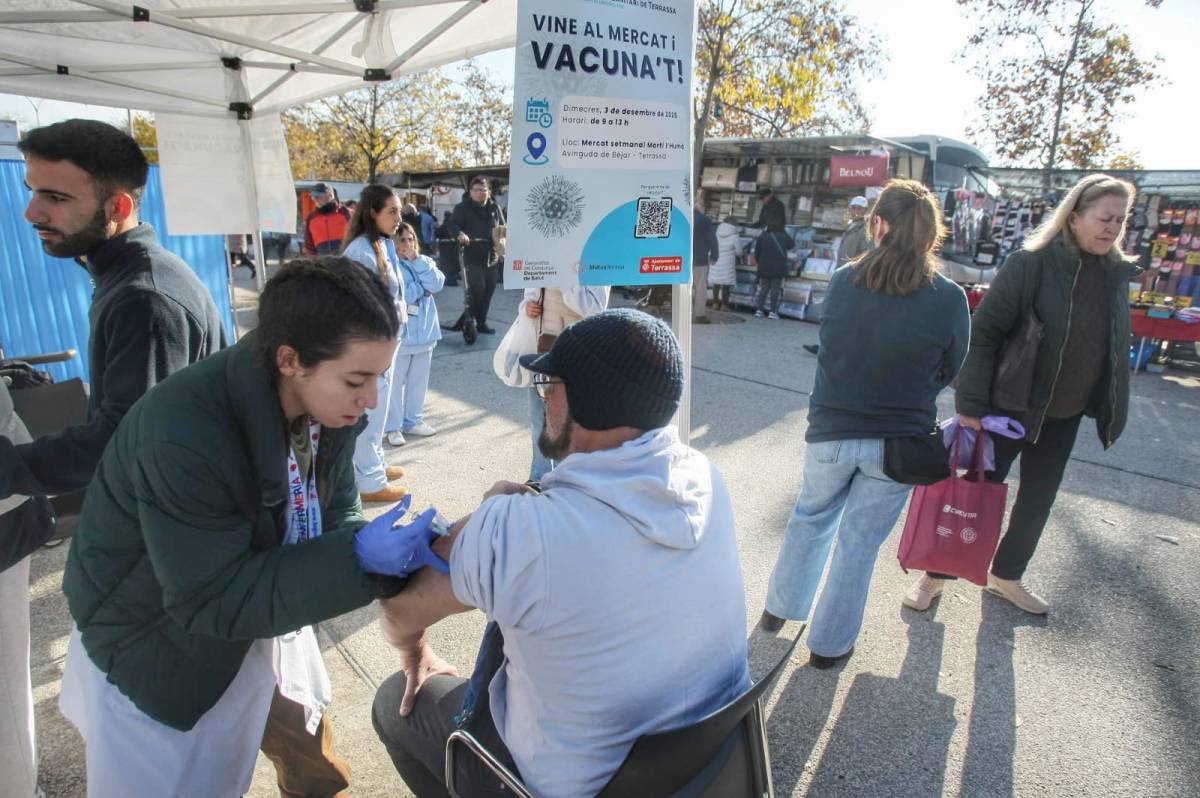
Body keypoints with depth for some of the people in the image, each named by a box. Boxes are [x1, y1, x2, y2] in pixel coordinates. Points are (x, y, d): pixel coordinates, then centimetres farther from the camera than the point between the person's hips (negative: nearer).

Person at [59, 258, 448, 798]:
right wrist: (358, 558, -38)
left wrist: (392, 549, -27)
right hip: (159, 651, -5)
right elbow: (211, 598, -31)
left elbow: (335, 515, -6)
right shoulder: (184, 434, -38)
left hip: (263, 620, 6)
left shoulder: (327, 404, -17)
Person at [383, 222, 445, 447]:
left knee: (419, 380, 14)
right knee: (395, 382, 1)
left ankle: (413, 421, 27)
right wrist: (422, 288, -9)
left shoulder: (425, 261, 9)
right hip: (398, 333, -6)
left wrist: (417, 260, -12)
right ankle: (393, 427, 10)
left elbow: (437, 284, -8)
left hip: (424, 331, 6)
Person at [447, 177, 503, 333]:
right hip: (472, 256, -6)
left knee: (489, 288, 9)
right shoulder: (462, 207, -3)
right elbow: (452, 225, -15)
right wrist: (460, 234, -35)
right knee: (477, 288, -16)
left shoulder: (493, 208, 14)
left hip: (490, 256, 6)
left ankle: (481, 322, 23)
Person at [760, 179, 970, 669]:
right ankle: (829, 644, 28)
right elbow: (953, 373, 1)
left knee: (810, 518, 23)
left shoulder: (842, 281, -8)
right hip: (898, 441, -1)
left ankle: (779, 608, 39)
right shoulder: (948, 298, -12)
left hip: (831, 431, 1)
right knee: (860, 541, 12)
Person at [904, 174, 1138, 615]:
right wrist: (971, 403, -23)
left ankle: (1005, 576, 38)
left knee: (1038, 501, 17)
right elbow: (983, 334, -19)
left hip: (1063, 418, 6)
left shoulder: (1116, 274, 3)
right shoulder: (1030, 264, -16)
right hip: (1008, 407, -6)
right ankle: (935, 575, 22)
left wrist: (1113, 411, 12)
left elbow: (1117, 347, 13)